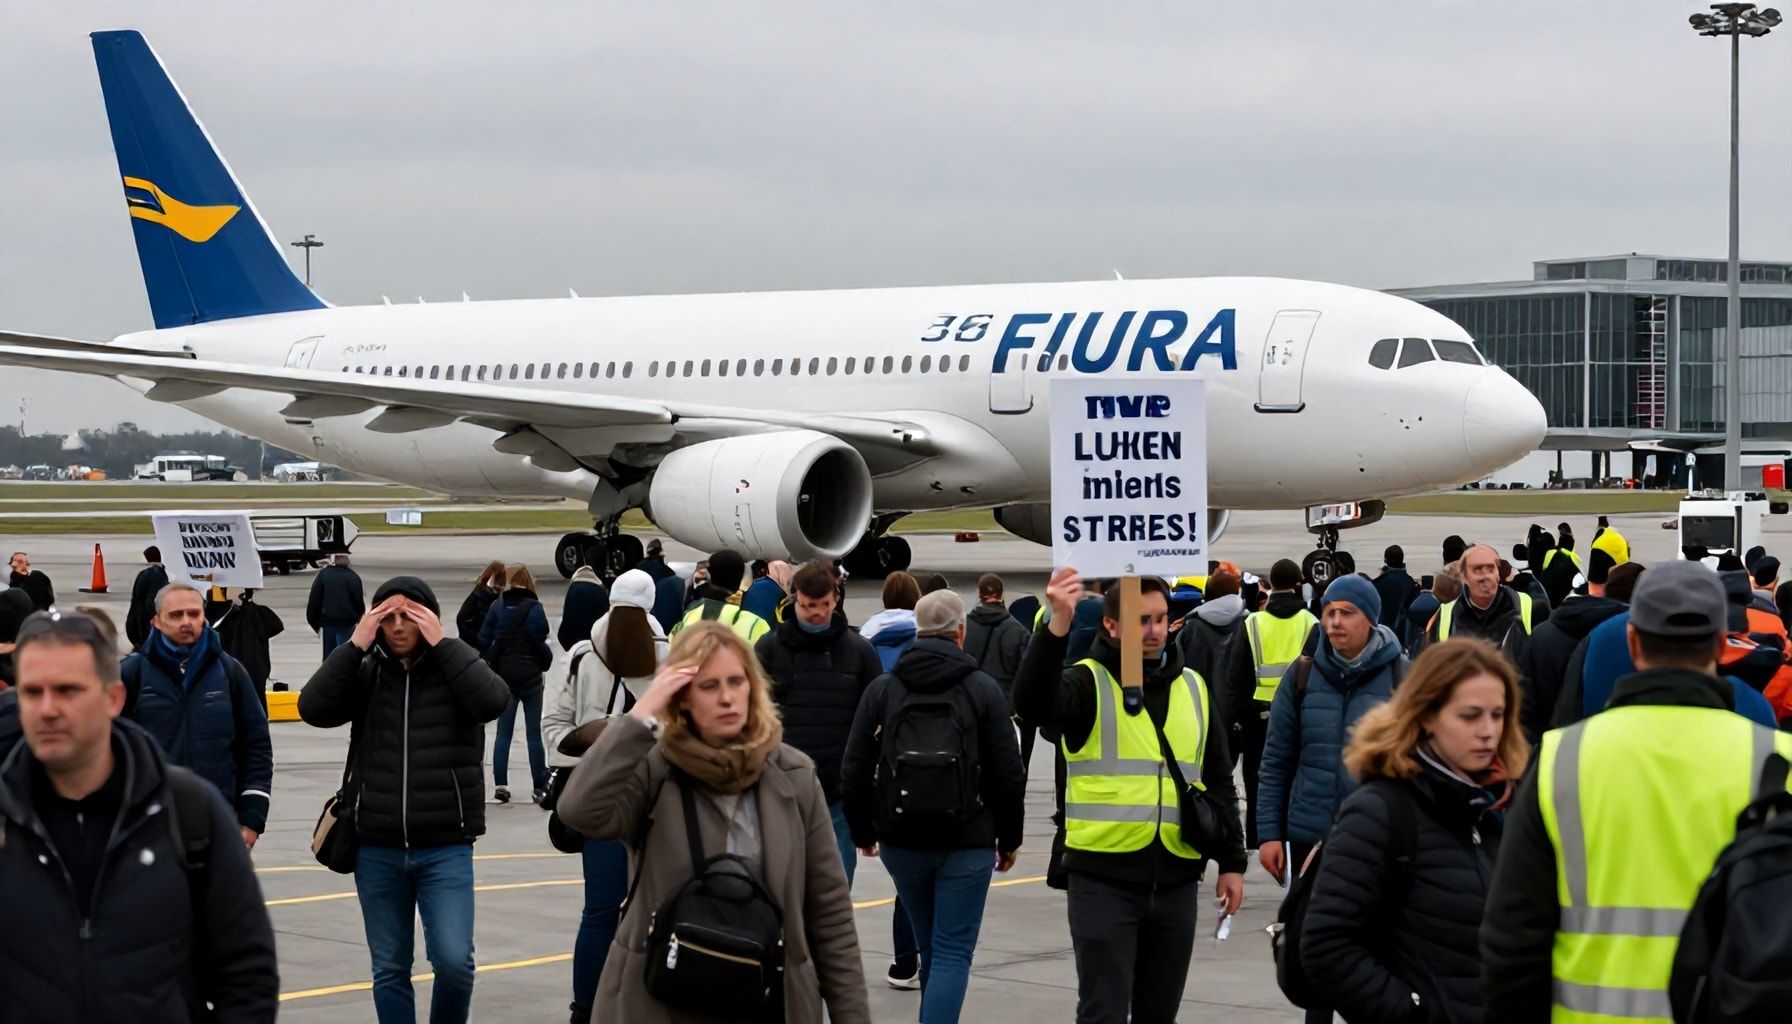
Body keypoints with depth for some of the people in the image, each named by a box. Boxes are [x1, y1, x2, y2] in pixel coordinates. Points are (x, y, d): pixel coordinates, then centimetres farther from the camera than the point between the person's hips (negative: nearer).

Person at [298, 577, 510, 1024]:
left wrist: (442, 644, -15)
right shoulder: (366, 673, 5)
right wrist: (355, 645, -12)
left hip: (445, 849, -2)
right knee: (389, 970, 8)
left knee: (453, 959, -13)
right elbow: (313, 708, -9)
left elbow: (493, 700, -19)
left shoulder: (455, 668, 1)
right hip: (377, 850, 2)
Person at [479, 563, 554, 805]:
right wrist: (546, 662, 5)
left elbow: (484, 639, -1)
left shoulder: (498, 606, -1)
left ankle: (500, 785, 1)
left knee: (503, 731, 8)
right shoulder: (534, 608, -12)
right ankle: (539, 787, 4)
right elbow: (540, 642, -14)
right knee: (533, 732, 3)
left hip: (504, 674, 3)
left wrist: (491, 662, 12)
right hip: (530, 675, -3)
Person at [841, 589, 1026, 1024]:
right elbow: (1009, 774, -4)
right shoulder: (983, 689, -5)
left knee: (931, 949, 20)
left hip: (902, 842, 3)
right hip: (968, 843, -3)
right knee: (953, 953, -2)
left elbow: (854, 771, 2)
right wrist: (1009, 839, 8)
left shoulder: (882, 689, 1)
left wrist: (863, 832, 16)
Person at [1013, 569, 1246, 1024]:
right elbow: (1032, 703, -26)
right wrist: (1058, 626, -38)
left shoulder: (1193, 688, 11)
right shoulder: (1089, 683, -4)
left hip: (1176, 879, 5)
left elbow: (1218, 783, 17)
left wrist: (1231, 861, 13)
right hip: (1103, 877, -5)